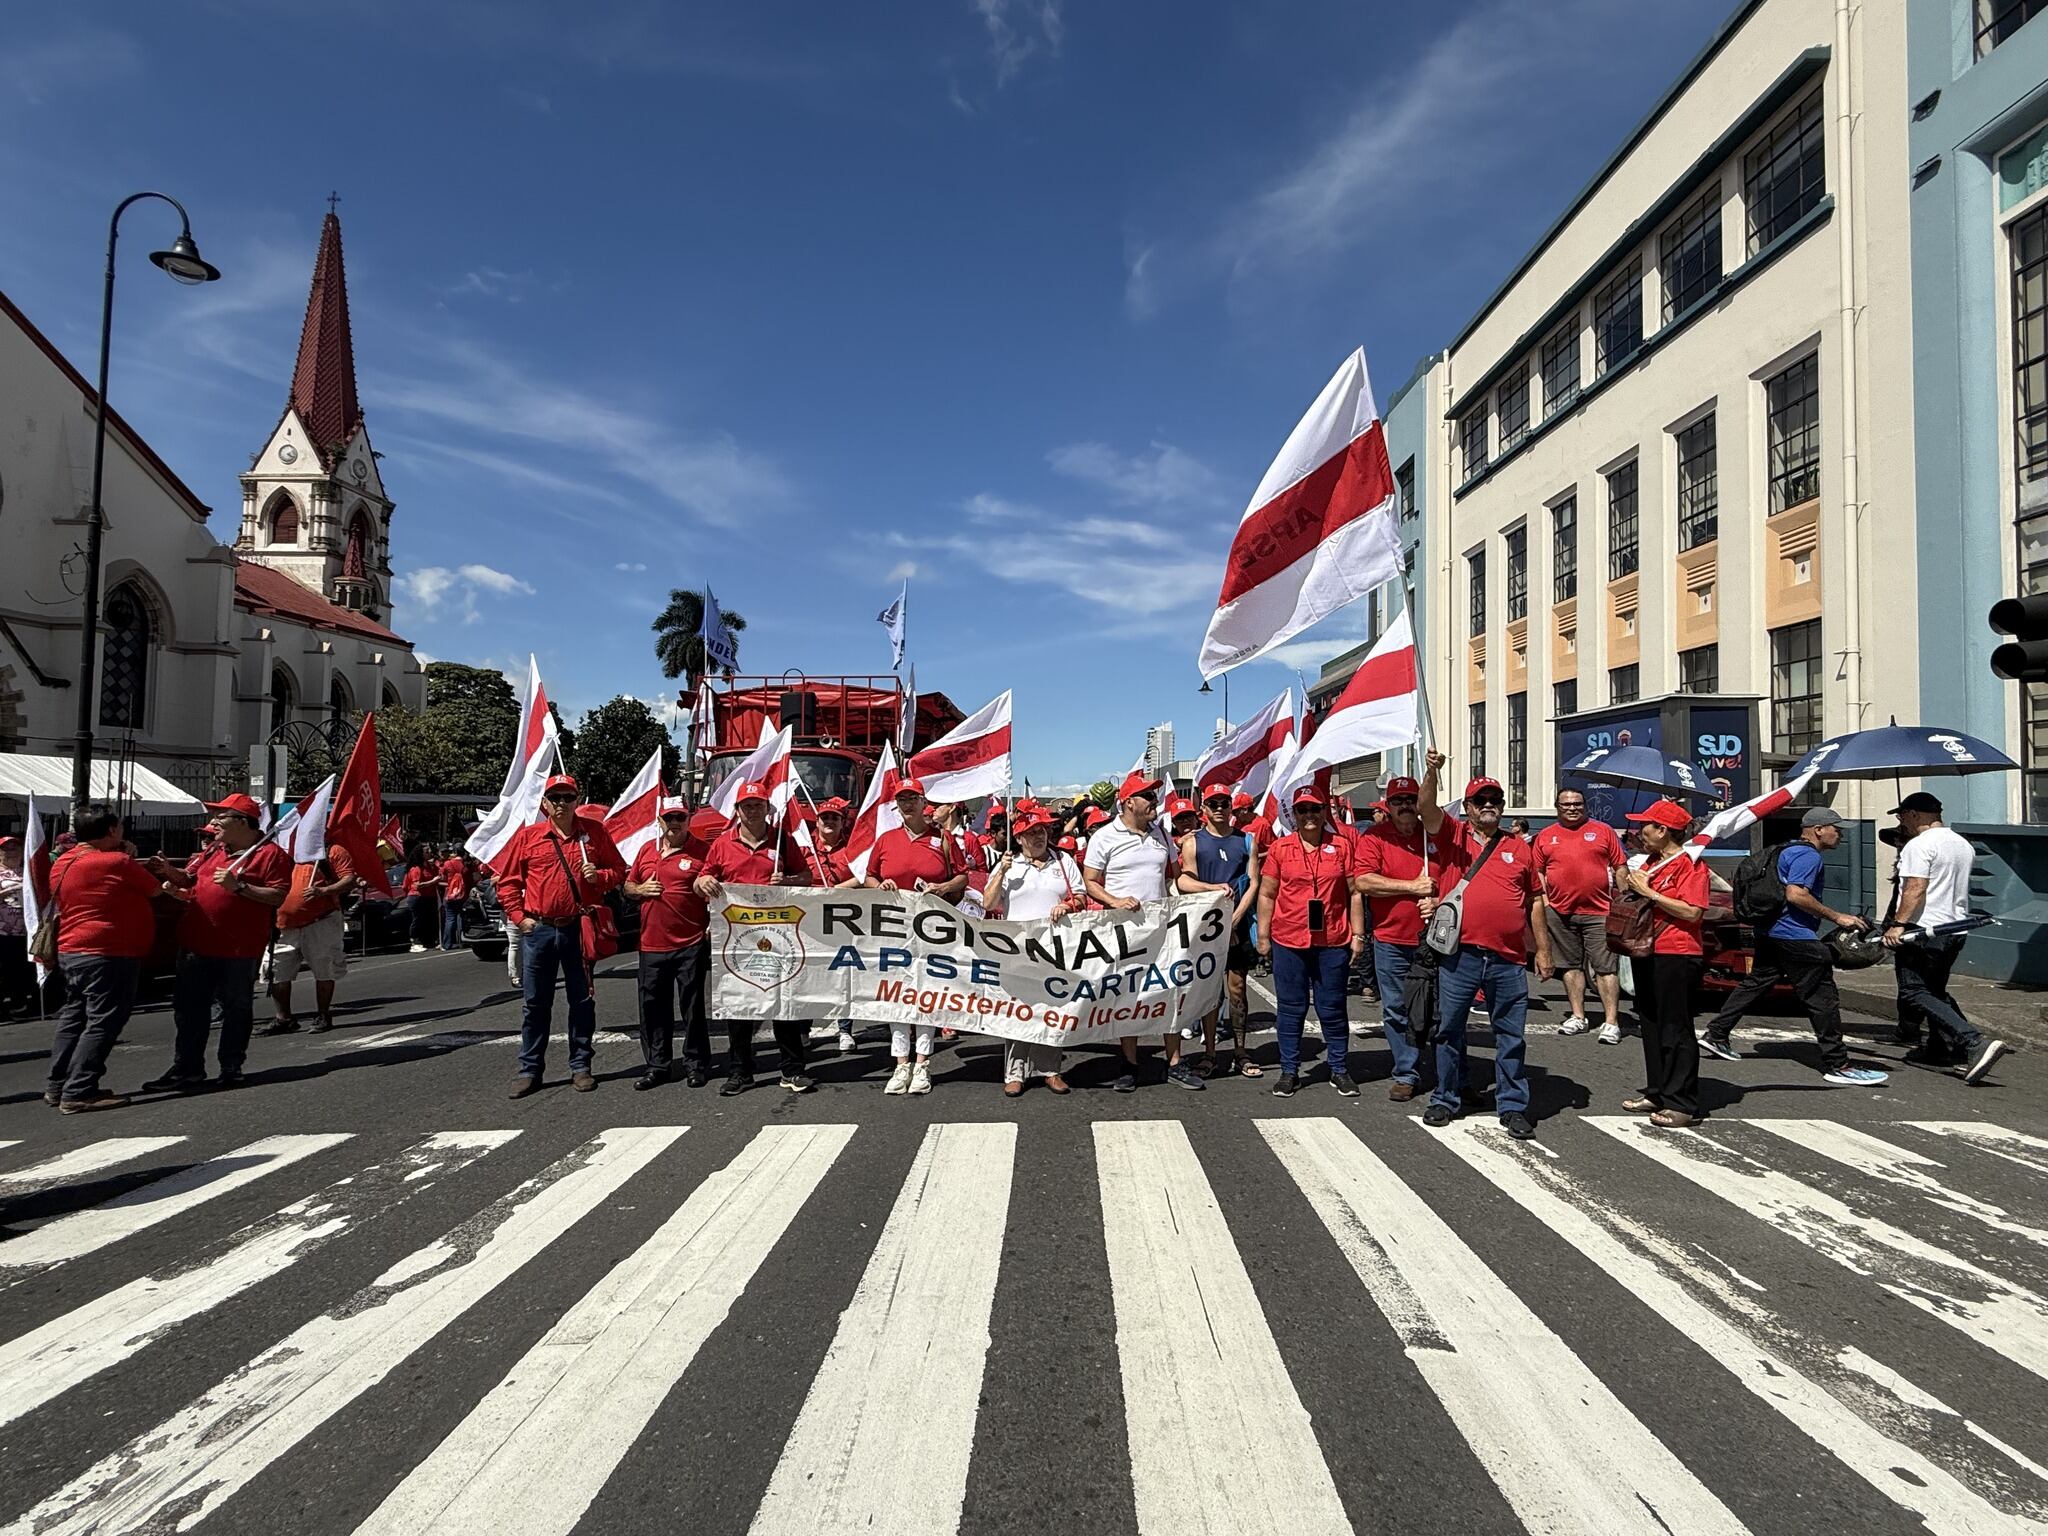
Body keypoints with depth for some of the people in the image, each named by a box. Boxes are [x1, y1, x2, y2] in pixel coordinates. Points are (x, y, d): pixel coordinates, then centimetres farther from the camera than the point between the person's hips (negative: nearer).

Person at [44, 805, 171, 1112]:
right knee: (102, 1022, -5)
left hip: (69, 952, 9)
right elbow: (155, 889, -1)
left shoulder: (61, 864, 10)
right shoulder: (118, 862, -14)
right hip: (111, 954, -9)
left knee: (73, 1016, 18)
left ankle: (57, 1086, 24)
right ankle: (79, 1092, -7)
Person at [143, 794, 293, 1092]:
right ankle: (187, 1068, 21)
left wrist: (238, 886, -21)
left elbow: (278, 896, -14)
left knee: (236, 1009, 6)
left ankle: (231, 1068, 19)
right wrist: (170, 872, 3)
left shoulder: (271, 854, -8)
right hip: (196, 943, 7)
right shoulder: (213, 850, 15)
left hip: (239, 949, -6)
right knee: (189, 1008, 11)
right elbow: (190, 878, 22)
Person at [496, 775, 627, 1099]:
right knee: (535, 1002, 6)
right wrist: (518, 916, -2)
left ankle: (580, 1066, 17)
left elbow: (618, 870, 11)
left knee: (582, 999, 7)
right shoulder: (527, 836, 4)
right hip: (538, 929, 0)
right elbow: (507, 880, 7)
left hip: (579, 929, 0)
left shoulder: (593, 834, 5)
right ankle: (530, 1069, 15)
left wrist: (599, 875, -10)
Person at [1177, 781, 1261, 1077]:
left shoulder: (1246, 840, 7)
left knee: (1237, 988, 5)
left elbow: (1254, 883, 1)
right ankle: (1209, 1053, 9)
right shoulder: (1193, 841, 4)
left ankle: (1240, 1053, 12)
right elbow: (1186, 882, -2)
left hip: (1239, 924, 1)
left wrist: (1235, 919, -9)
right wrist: (1214, 887, -20)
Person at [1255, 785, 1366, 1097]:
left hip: (1333, 943, 0)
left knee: (1333, 1009, 9)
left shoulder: (1341, 846, 4)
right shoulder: (1280, 848, 3)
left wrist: (1358, 934, 4)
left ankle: (1339, 1071, 21)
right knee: (1291, 1008, 8)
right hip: (1288, 942, 0)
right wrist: (1263, 936, 3)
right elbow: (1266, 895, 6)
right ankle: (1289, 1071, 18)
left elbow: (1355, 893, 7)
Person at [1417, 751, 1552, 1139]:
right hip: (1459, 954, -1)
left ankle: (1513, 1107, 18)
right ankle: (1446, 1099, 21)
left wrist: (1542, 949, 12)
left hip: (1509, 960, 1)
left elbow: (1534, 901, 15)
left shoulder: (1518, 847, 12)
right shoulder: (1454, 834, 6)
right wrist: (1432, 772, -29)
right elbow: (1426, 809, -13)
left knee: (1511, 1035, 7)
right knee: (1449, 1029, 8)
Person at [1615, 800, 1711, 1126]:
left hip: (1677, 956, -9)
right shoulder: (1652, 862, 17)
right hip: (1648, 953, 10)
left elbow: (1692, 912, -21)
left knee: (1676, 1031, -5)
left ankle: (1681, 1103, -1)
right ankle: (1657, 1093, 23)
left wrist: (1649, 892, -18)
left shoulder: (1689, 864, -11)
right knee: (1652, 1026, 14)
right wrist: (1631, 884, 6)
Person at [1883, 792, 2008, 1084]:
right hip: (1955, 928, 10)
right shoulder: (1964, 844, 16)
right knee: (1936, 990, 21)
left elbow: (1915, 889, -21)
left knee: (1914, 994, -11)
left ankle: (1974, 1044, -23)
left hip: (1922, 931, -10)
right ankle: (1944, 1049, 23)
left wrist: (1898, 924, -22)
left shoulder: (1919, 845, -13)